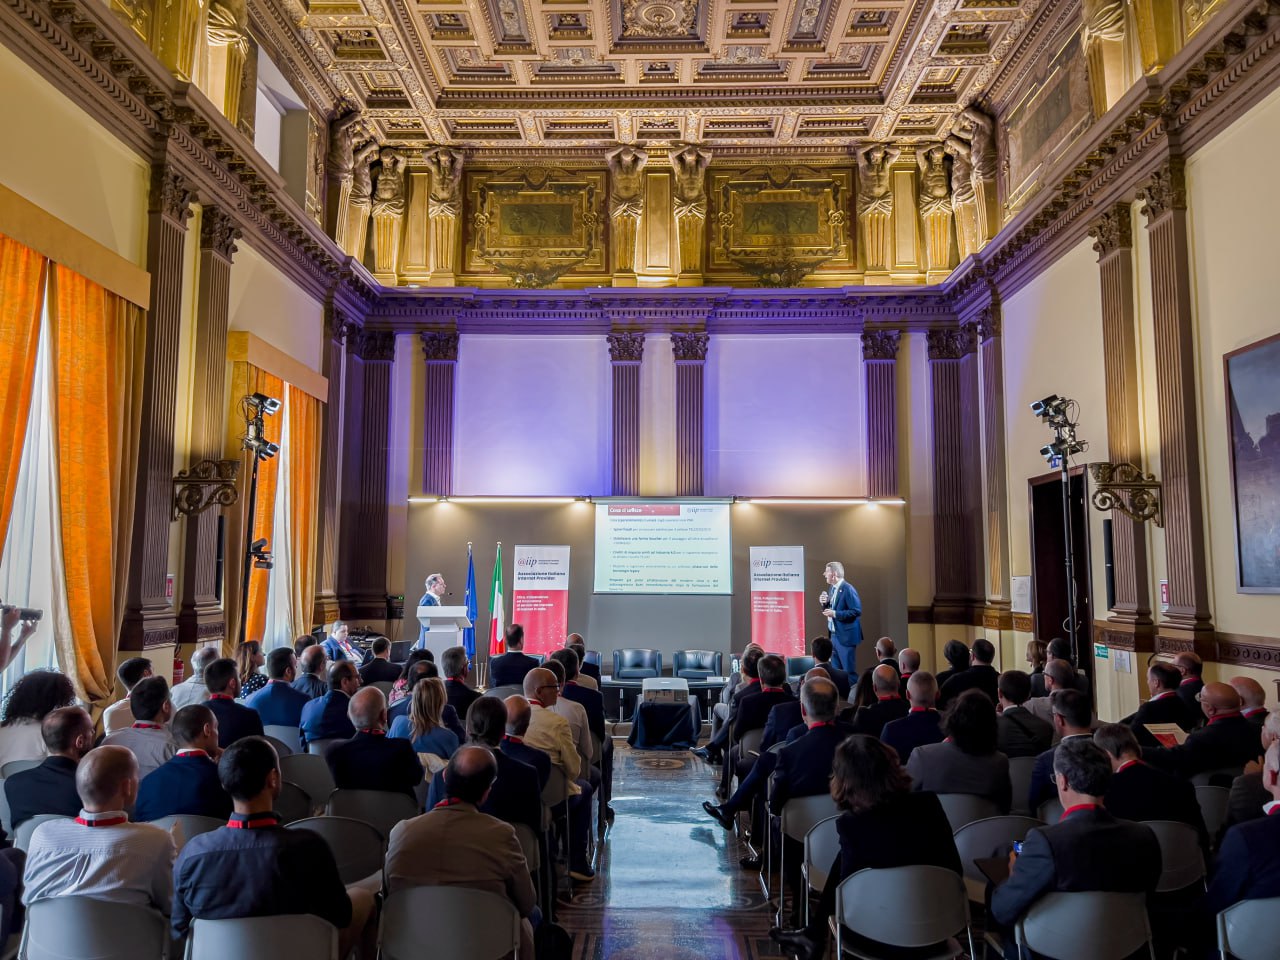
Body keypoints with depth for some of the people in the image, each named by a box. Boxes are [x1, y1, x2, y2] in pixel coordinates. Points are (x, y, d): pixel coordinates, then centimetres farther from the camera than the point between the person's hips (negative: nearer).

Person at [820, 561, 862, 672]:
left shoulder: (848, 589, -17)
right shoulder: (832, 588, 11)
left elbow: (857, 611, -21)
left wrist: (835, 614, -24)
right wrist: (825, 603, -3)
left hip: (846, 636, -9)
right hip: (834, 635, 9)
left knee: (848, 671, -1)